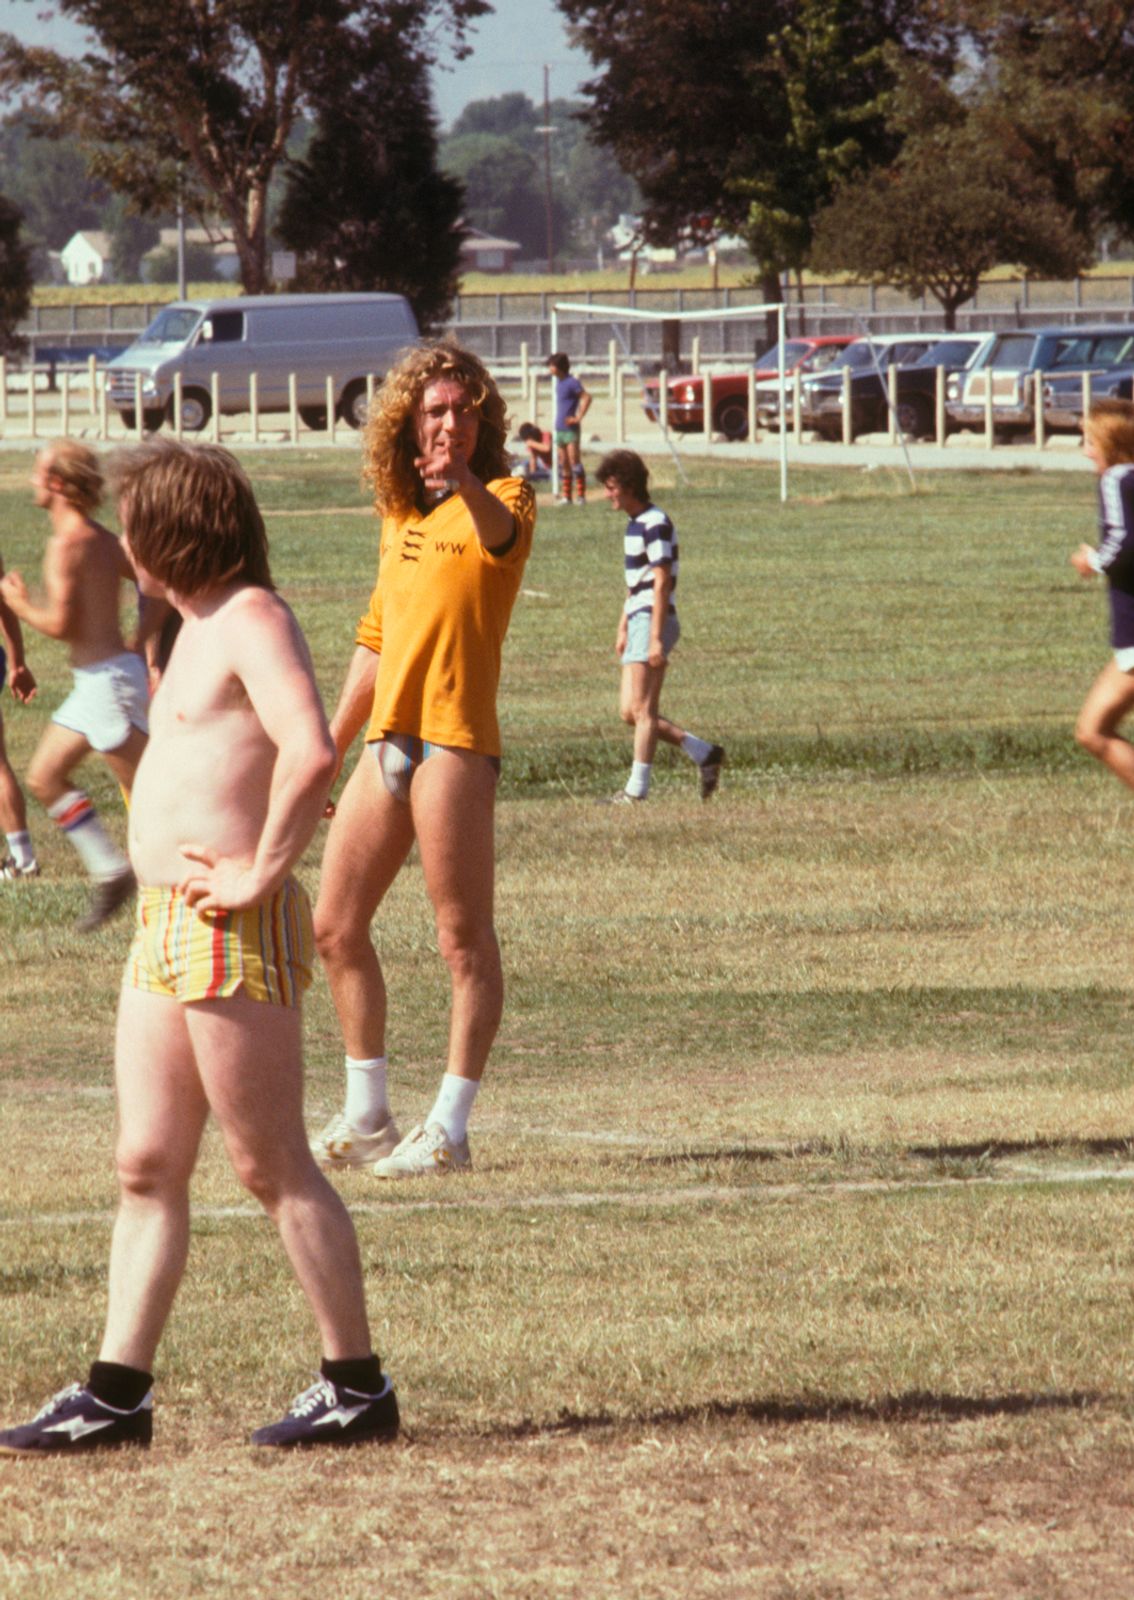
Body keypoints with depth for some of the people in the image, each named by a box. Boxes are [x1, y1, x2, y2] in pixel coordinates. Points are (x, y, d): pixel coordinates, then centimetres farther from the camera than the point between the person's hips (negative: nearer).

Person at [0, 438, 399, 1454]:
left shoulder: (251, 620, -13)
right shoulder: (203, 626, 18)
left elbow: (312, 753, -29)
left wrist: (259, 875, -22)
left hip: (234, 935, -10)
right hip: (166, 931, 10)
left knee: (273, 1167, -5)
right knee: (148, 1167, 8)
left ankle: (358, 1388, 0)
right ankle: (117, 1393, 10)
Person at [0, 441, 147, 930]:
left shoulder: (67, 545, -17)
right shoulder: (104, 541, 11)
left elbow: (60, 623, -22)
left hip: (107, 680, -10)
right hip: (95, 682, 10)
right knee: (44, 777, 15)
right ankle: (110, 872, 15)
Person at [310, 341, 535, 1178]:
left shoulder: (502, 498, -4)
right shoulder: (399, 515, 18)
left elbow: (501, 532, -30)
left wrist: (465, 484, -53)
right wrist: (327, 750, 25)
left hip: (456, 740, -8)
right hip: (388, 741, 8)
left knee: (465, 940, -4)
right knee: (335, 927, 10)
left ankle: (449, 1130, 0)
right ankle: (367, 1117, 20)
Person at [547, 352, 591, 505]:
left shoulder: (572, 382, -13)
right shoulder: (559, 382, 14)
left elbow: (586, 398, -23)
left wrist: (578, 417, -20)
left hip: (571, 429, -9)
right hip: (560, 429, 9)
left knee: (574, 460, -10)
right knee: (563, 464, 10)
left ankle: (581, 495, -9)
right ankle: (565, 496, 14)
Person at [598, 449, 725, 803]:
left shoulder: (655, 524, -13)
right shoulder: (636, 523, 17)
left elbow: (661, 582, -17)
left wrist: (656, 637, -21)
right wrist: (623, 629, 25)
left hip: (653, 621, -10)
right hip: (639, 622, 10)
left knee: (641, 709, -9)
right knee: (631, 712, 8)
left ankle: (637, 788, -8)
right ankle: (704, 754, 13)